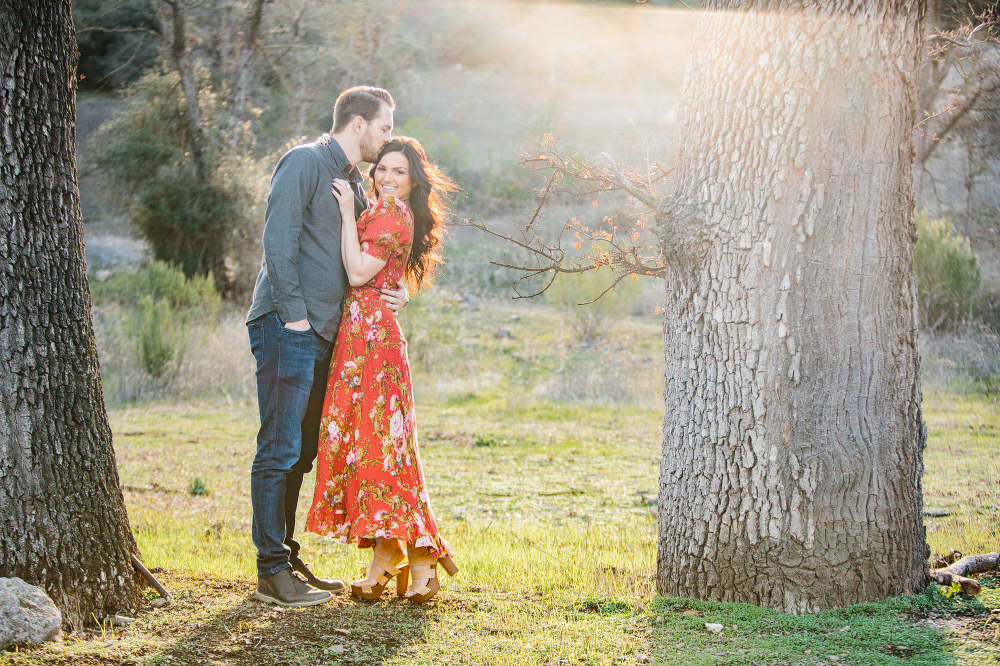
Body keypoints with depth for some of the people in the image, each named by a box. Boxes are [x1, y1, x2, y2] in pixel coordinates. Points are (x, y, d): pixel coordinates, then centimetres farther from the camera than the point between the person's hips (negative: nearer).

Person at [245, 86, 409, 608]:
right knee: (280, 451, -8)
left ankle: (286, 561, 20)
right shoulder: (305, 163, -6)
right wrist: (293, 314, -17)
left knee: (300, 452, 12)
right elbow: (279, 242, -14)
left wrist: (391, 293, 7)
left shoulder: (355, 184, 21)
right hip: (287, 327, -9)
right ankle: (272, 573, -6)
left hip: (323, 335, 9)